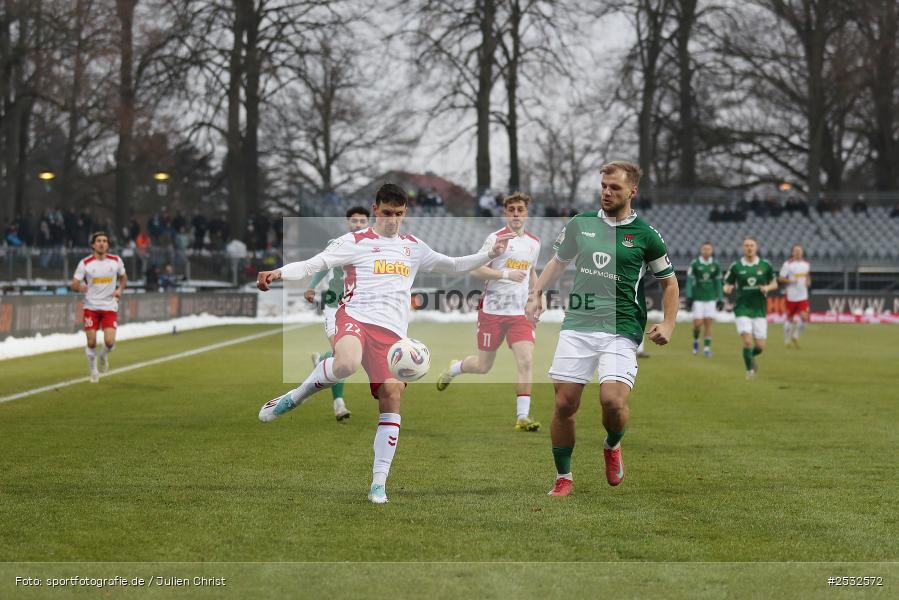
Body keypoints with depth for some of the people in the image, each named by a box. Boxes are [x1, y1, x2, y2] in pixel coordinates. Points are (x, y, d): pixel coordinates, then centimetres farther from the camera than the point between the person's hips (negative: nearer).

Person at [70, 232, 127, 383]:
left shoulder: (116, 261, 0)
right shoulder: (85, 263, -6)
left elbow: (123, 277, 18)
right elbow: (73, 284, -5)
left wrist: (120, 289, -1)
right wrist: (80, 287, -28)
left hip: (110, 307, 1)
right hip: (91, 307, -1)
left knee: (109, 341, -13)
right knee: (91, 343, -3)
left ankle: (103, 356, 22)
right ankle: (94, 372, 19)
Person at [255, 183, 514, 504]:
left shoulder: (414, 247, 22)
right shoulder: (356, 242, 7)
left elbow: (452, 265, 34)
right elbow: (313, 265, -3)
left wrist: (489, 254, 23)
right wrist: (279, 273, -20)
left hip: (391, 330, 4)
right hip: (356, 317, -4)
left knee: (392, 396, -11)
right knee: (347, 364, -39)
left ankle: (379, 484, -5)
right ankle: (295, 397, -10)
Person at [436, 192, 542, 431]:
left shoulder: (534, 242, 11)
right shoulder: (496, 238, -7)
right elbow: (476, 269, -11)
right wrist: (506, 274, -21)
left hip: (520, 313, 4)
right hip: (492, 310, -4)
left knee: (526, 361, -14)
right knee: (483, 366, 6)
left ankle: (523, 417, -11)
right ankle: (453, 369, 39)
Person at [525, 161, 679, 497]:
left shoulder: (645, 235, 2)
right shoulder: (579, 224, 9)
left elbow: (669, 282, 12)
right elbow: (558, 262, 25)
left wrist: (668, 325, -1)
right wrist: (537, 293, 11)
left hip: (621, 330, -3)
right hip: (577, 326, 3)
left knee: (613, 400, -20)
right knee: (564, 403, -3)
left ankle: (613, 446, 14)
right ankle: (563, 478, 14)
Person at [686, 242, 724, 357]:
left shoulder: (715, 265, 5)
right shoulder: (694, 264, -3)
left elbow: (718, 283, 11)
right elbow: (689, 281, -4)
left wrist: (720, 299, 9)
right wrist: (689, 297, -10)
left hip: (711, 299, 2)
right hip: (698, 299, -2)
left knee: (708, 323, -1)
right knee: (697, 323, -6)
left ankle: (707, 347, 5)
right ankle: (695, 340, 21)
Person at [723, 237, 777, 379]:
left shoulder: (765, 265, 2)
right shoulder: (736, 267, -1)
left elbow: (774, 283, 12)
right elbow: (727, 286, 6)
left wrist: (767, 288, -9)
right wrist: (728, 289, -18)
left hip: (759, 310, 2)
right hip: (742, 309, -2)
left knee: (760, 346, 1)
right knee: (748, 341, -16)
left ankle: (751, 357, 35)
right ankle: (749, 369, 5)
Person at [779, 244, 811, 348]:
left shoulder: (806, 264, 8)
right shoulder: (788, 264, -7)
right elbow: (780, 278, -6)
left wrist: (808, 282, 5)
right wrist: (791, 281, -21)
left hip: (803, 296, 3)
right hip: (791, 296, -3)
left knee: (804, 318, -10)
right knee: (790, 318, 5)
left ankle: (795, 336, 12)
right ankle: (787, 339, 24)